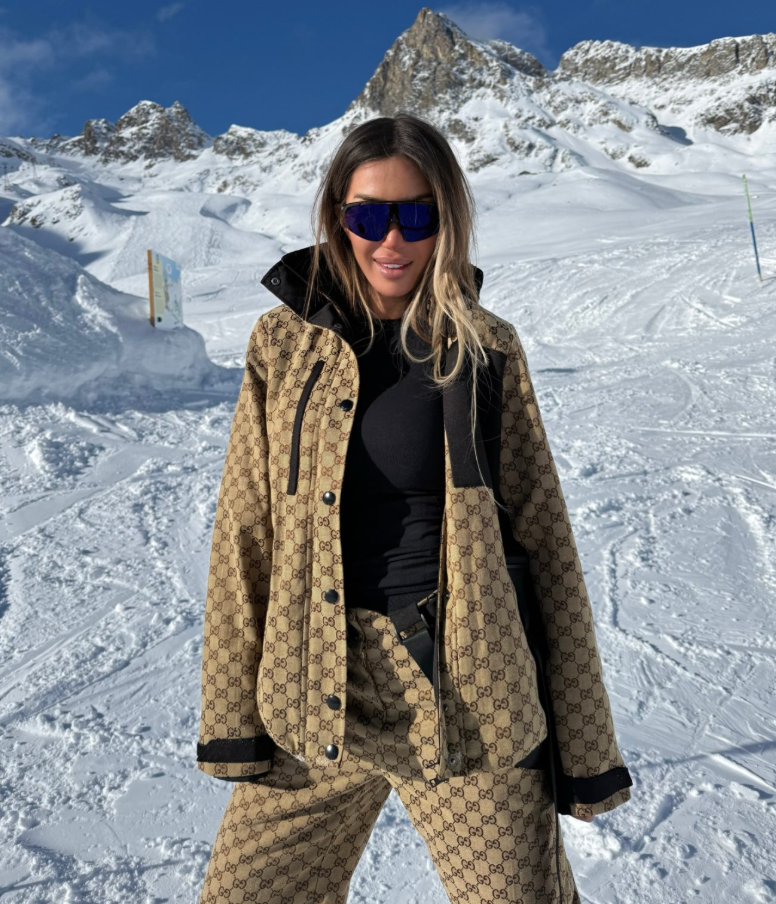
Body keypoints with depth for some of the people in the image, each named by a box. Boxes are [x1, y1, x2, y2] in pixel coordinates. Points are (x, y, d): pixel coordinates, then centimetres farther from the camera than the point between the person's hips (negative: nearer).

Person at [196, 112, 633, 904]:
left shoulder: (483, 349, -1)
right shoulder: (283, 343, 1)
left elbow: (544, 536, 0)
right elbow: (242, 536, 2)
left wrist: (587, 743, 2)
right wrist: (230, 717, 0)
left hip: (465, 699, -1)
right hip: (310, 702, 2)